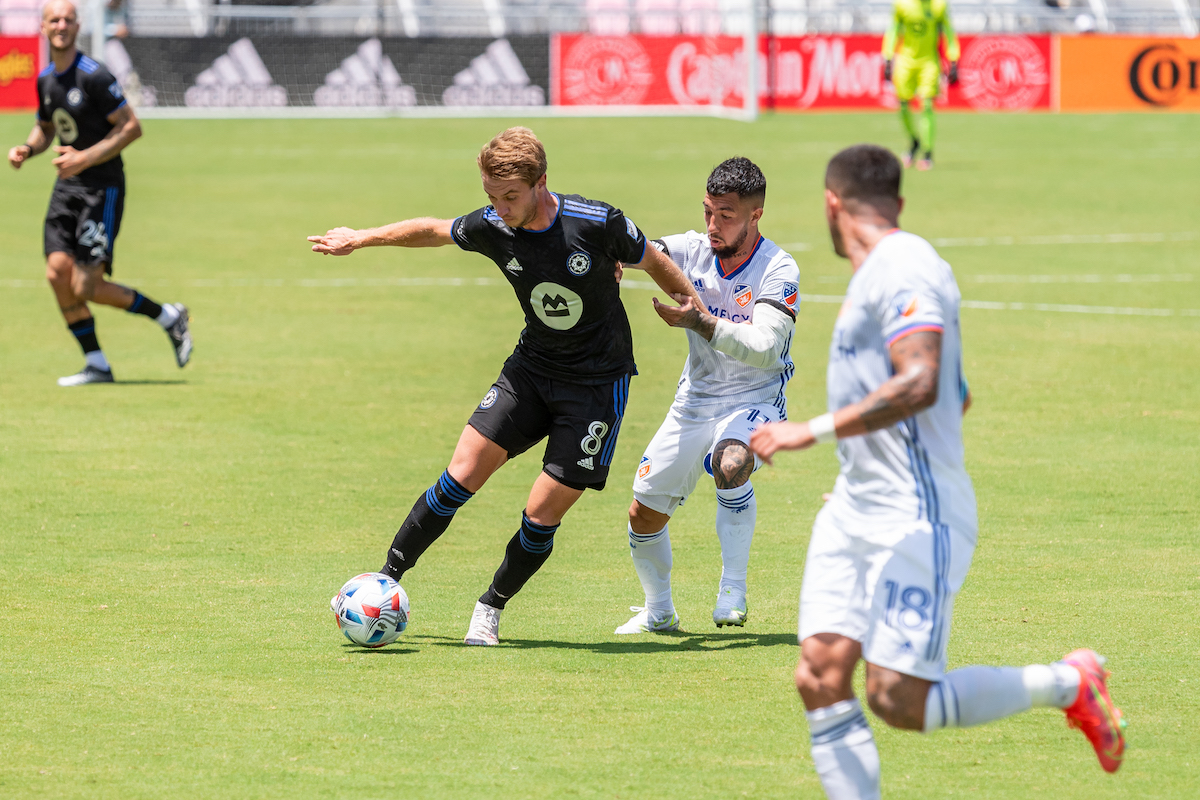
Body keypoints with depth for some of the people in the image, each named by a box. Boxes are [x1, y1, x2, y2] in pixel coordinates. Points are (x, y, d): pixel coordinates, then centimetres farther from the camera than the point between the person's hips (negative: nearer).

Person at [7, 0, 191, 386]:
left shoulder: (94, 76, -15)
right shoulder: (45, 79, 9)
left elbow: (131, 127, -15)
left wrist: (85, 158, -22)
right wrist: (27, 149, 3)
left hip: (102, 188, -7)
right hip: (67, 186, 7)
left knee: (85, 286, -11)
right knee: (58, 271, -5)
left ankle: (168, 317, 10)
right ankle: (96, 365, 5)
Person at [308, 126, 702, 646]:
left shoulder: (597, 224, -23)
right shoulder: (491, 228, -11)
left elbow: (658, 265, -5)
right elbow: (432, 231, 10)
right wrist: (360, 239, 17)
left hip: (598, 383, -3)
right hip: (531, 367, 3)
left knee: (542, 513, -6)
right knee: (463, 473, -8)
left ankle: (491, 609, 15)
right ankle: (388, 577, 5)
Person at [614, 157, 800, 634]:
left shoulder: (778, 271, -18)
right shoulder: (692, 251, -5)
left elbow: (764, 347, -29)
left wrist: (700, 321, -35)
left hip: (755, 398, -5)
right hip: (695, 399, 5)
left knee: (731, 464, -37)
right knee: (644, 514, 5)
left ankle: (732, 590, -20)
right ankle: (658, 612, 31)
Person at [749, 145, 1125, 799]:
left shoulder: (903, 271, -14)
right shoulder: (880, 273, 17)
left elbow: (920, 385, -28)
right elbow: (955, 397, 26)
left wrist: (812, 431, -28)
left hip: (915, 519, -9)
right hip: (854, 512, 9)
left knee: (899, 701, -11)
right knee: (820, 679, -4)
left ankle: (1067, 684, 10)